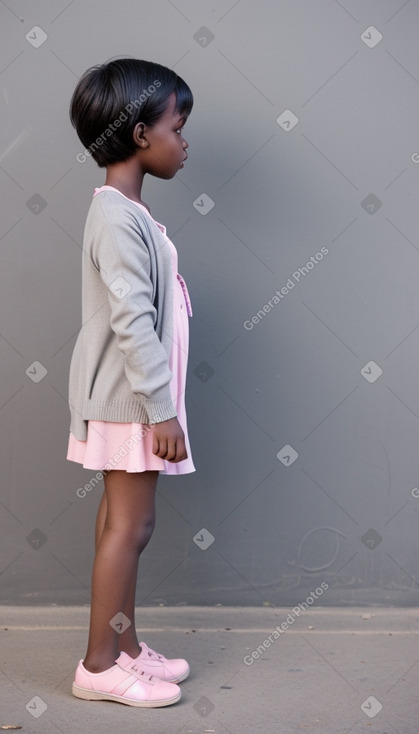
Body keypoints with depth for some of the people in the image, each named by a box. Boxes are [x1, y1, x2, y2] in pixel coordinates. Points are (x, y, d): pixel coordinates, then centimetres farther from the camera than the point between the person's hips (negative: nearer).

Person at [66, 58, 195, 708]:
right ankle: (99, 666, 10)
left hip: (129, 397, 10)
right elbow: (132, 321, -24)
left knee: (122, 520, 14)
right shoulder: (119, 218, -19)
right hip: (130, 397, -10)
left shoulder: (126, 211, 13)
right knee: (131, 525, -2)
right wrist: (162, 409, -23)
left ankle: (124, 646, 25)